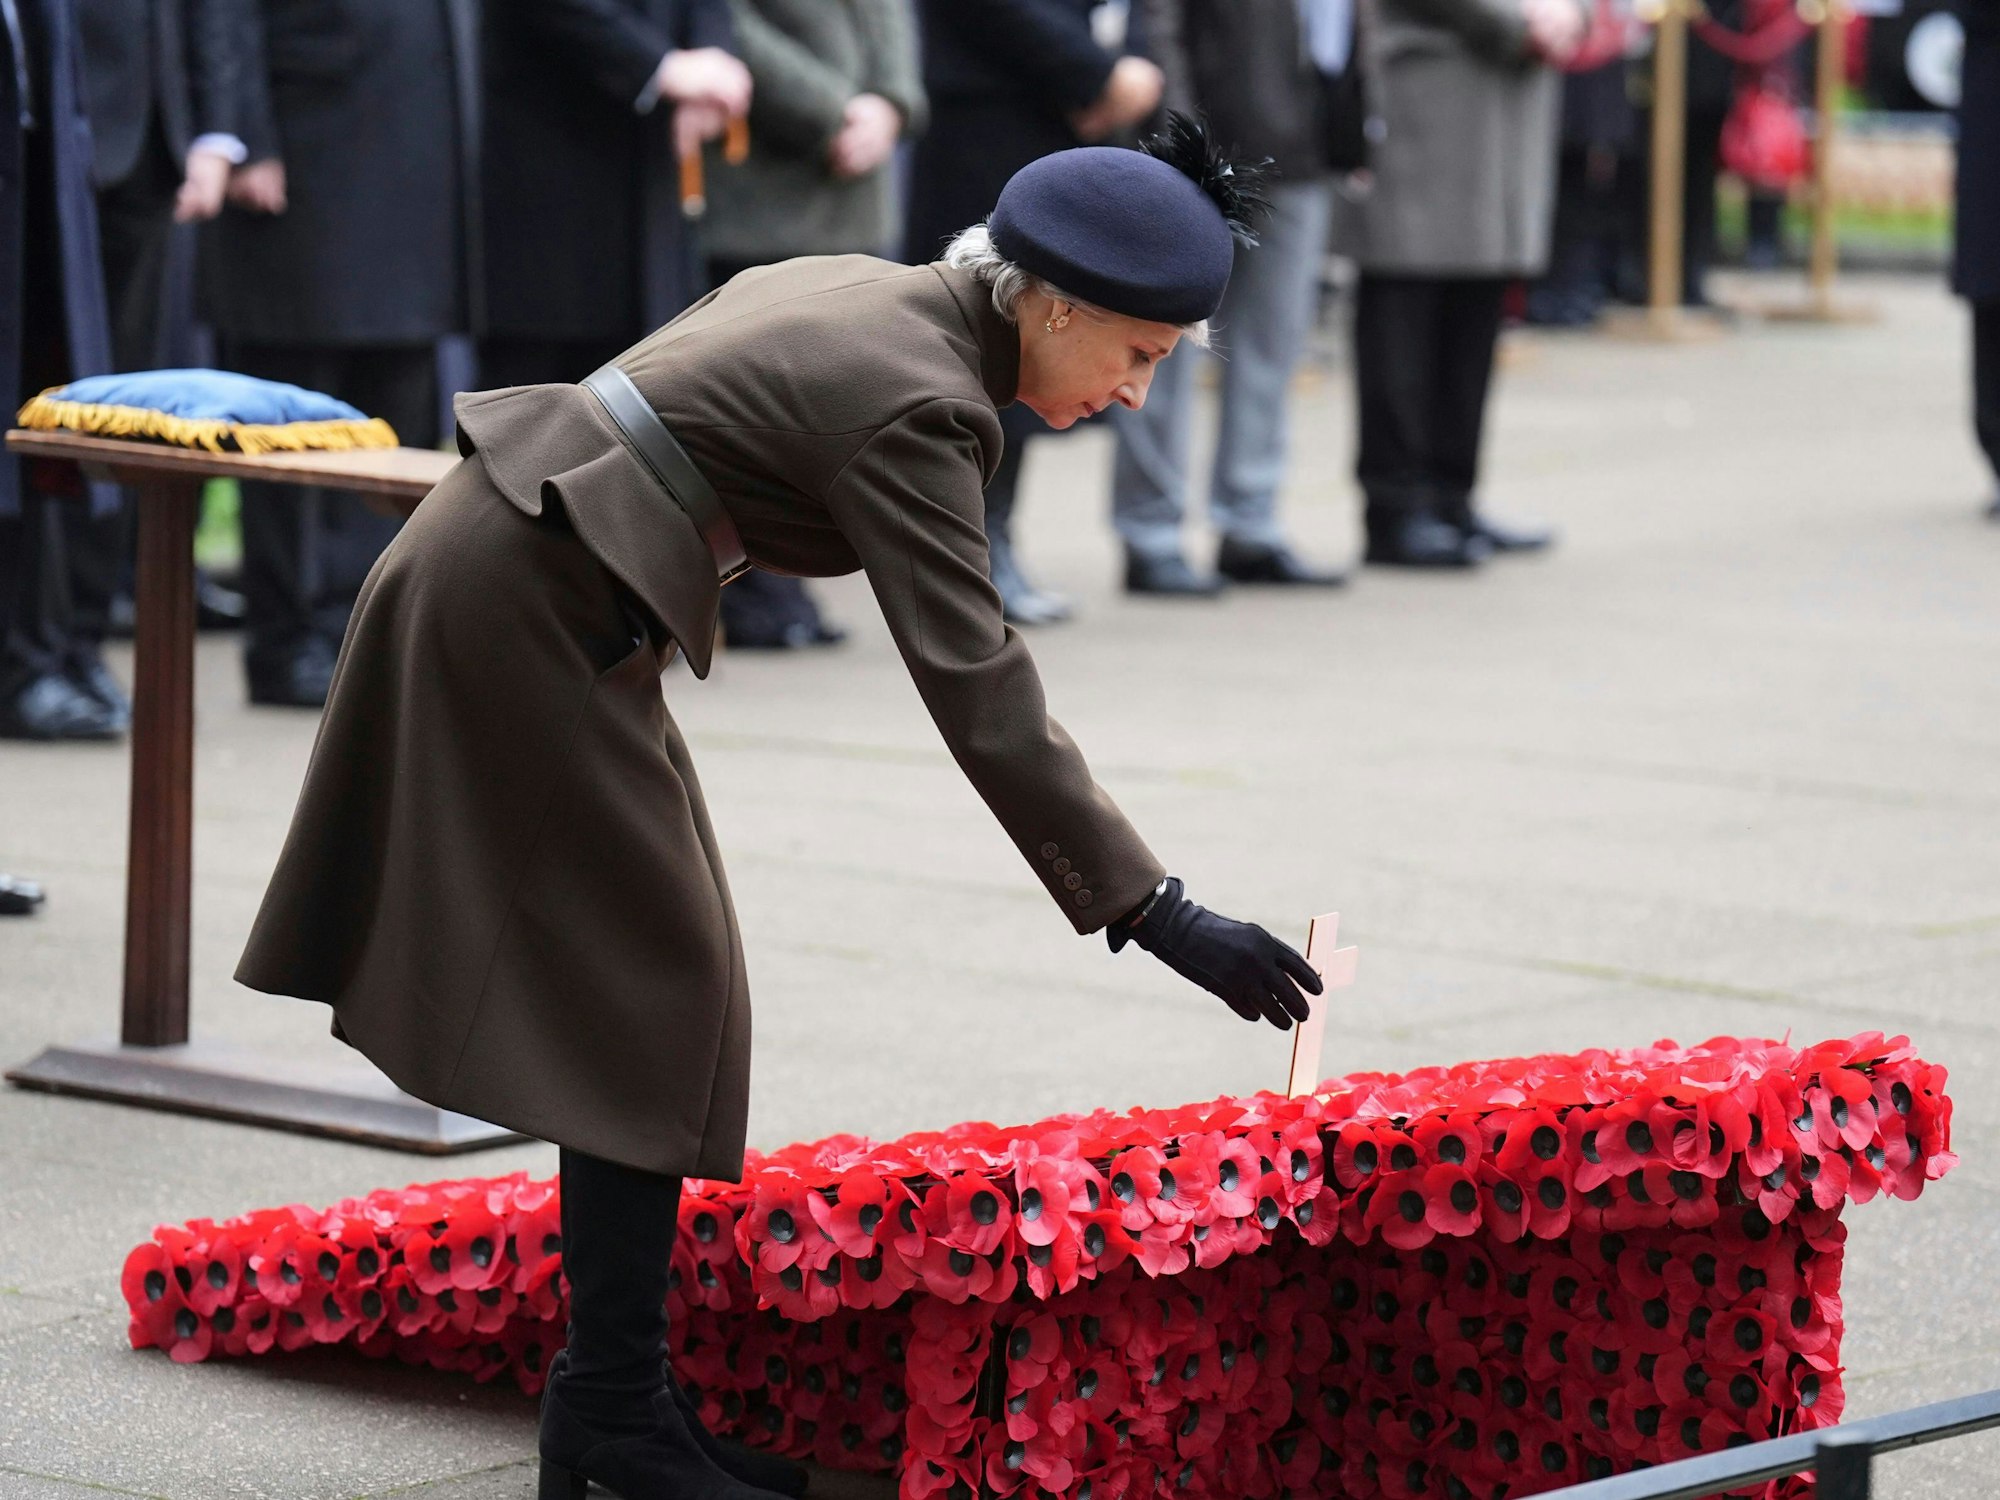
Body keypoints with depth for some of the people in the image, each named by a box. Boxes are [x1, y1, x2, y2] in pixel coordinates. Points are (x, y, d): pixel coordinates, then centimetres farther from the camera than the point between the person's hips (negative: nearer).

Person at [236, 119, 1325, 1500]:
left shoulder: (874, 294, 9)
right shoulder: (915, 407, -20)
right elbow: (983, 699, -24)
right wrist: (1155, 913, -24)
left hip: (503, 579, 10)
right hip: (528, 613, -10)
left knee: (635, 987, 11)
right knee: (646, 997, -6)